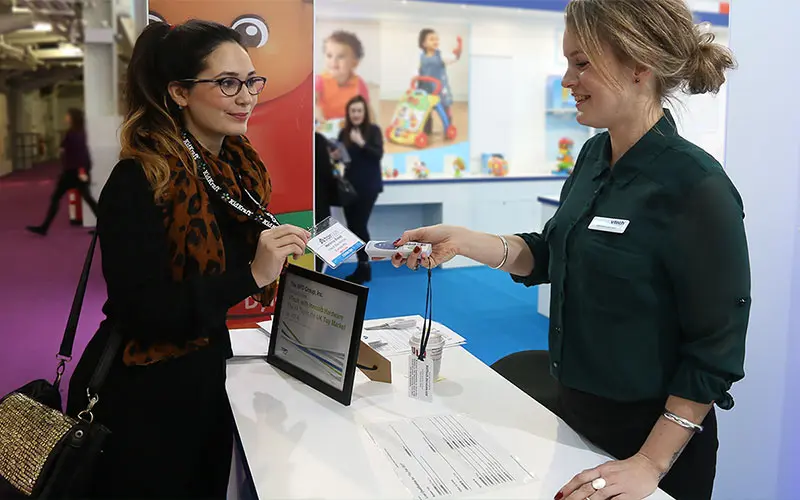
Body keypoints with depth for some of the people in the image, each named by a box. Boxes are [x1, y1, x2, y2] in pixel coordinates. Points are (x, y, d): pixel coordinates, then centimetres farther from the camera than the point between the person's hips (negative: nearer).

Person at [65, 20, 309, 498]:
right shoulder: (139, 181, -20)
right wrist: (251, 275, -31)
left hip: (208, 377, 7)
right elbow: (141, 312, -25)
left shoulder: (242, 165, 3)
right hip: (140, 398, -7)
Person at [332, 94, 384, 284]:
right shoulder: (344, 133, 5)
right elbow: (339, 154, 15)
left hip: (369, 186, -5)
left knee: (360, 225, -8)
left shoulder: (373, 130, -6)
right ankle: (363, 266, 19)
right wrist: (335, 156, -7)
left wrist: (362, 143, -29)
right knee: (352, 226, 6)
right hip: (350, 185, 5)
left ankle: (364, 267, 6)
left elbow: (379, 154, -17)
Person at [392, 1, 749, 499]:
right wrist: (462, 241, -4)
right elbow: (550, 254, 9)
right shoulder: (596, 155, -1)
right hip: (575, 411, 7)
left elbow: (716, 350, -19)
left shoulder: (697, 187, -23)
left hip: (650, 432, -7)